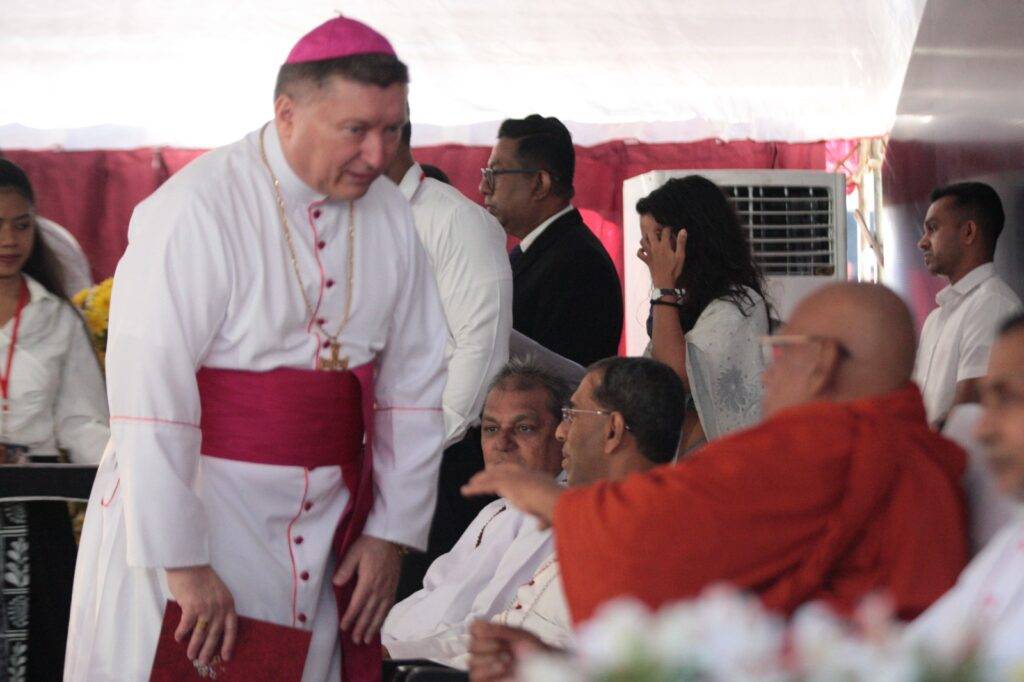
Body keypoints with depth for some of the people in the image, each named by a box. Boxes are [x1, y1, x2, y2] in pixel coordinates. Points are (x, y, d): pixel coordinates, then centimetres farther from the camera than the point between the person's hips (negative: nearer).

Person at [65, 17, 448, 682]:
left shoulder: (391, 216, 4)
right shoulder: (194, 210, -14)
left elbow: (415, 384, 10)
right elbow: (147, 399, -18)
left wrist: (391, 532, 5)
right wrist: (181, 563, -20)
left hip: (329, 525, 5)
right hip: (197, 509, -5)